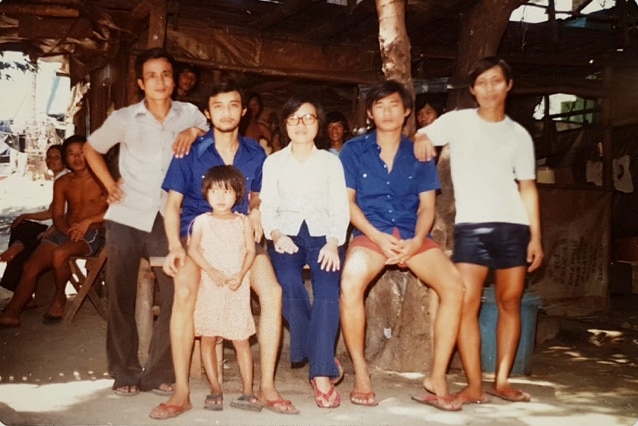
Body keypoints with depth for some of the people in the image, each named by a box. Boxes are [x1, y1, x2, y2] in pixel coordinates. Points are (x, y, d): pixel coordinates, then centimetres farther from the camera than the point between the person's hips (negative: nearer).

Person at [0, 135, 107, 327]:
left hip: (93, 233, -6)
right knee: (30, 266, -13)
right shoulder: (62, 183, 13)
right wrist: (69, 231, -12)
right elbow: (57, 215, 9)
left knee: (59, 253, -33)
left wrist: (88, 221, -20)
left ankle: (59, 300, -11)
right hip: (65, 231, 6)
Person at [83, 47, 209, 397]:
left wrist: (195, 132, -9)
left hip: (168, 219, 0)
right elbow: (92, 148, 16)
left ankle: (159, 373, 12)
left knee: (175, 296, -3)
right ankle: (125, 373, 18)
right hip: (126, 218, 0)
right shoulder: (124, 119, 3)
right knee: (121, 298, 5)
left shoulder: (189, 113, 5)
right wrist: (109, 184, 5)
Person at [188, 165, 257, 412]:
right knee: (208, 338, 0)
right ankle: (215, 390, 9)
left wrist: (241, 274, -14)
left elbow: (250, 251, 3)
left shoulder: (243, 222, 8)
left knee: (241, 339, -1)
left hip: (237, 287, 0)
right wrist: (212, 271, -16)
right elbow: (193, 248, -3)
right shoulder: (202, 221, 6)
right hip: (209, 286, 0)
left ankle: (247, 390, 4)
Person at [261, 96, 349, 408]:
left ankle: (321, 373, -29)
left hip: (322, 234, 0)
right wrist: (276, 234, -14)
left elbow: (340, 209, 5)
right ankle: (326, 361, -18)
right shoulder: (273, 162, 16)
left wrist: (333, 242, -14)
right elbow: (267, 207, 7)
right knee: (288, 283, -32)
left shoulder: (331, 161, 14)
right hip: (287, 235, 0)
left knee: (328, 288, -30)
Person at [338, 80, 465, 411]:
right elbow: (347, 201, 0)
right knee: (350, 282, -32)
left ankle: (437, 378, -10)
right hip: (370, 234, -2)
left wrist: (416, 240, -12)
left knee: (454, 287, -20)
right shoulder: (354, 150, 5)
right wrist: (378, 236, -14)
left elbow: (427, 205, 7)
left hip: (412, 236, 2)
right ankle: (361, 373, -14)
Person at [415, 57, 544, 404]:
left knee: (510, 302, 3)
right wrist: (422, 139, -18)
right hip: (471, 225, -2)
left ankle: (502, 380, 13)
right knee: (467, 303, -10)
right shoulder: (457, 121, 7)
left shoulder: (519, 135, 13)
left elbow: (527, 187, 12)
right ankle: (474, 385, -4)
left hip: (513, 226, 2)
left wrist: (536, 236, 5)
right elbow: (420, 140, 7)